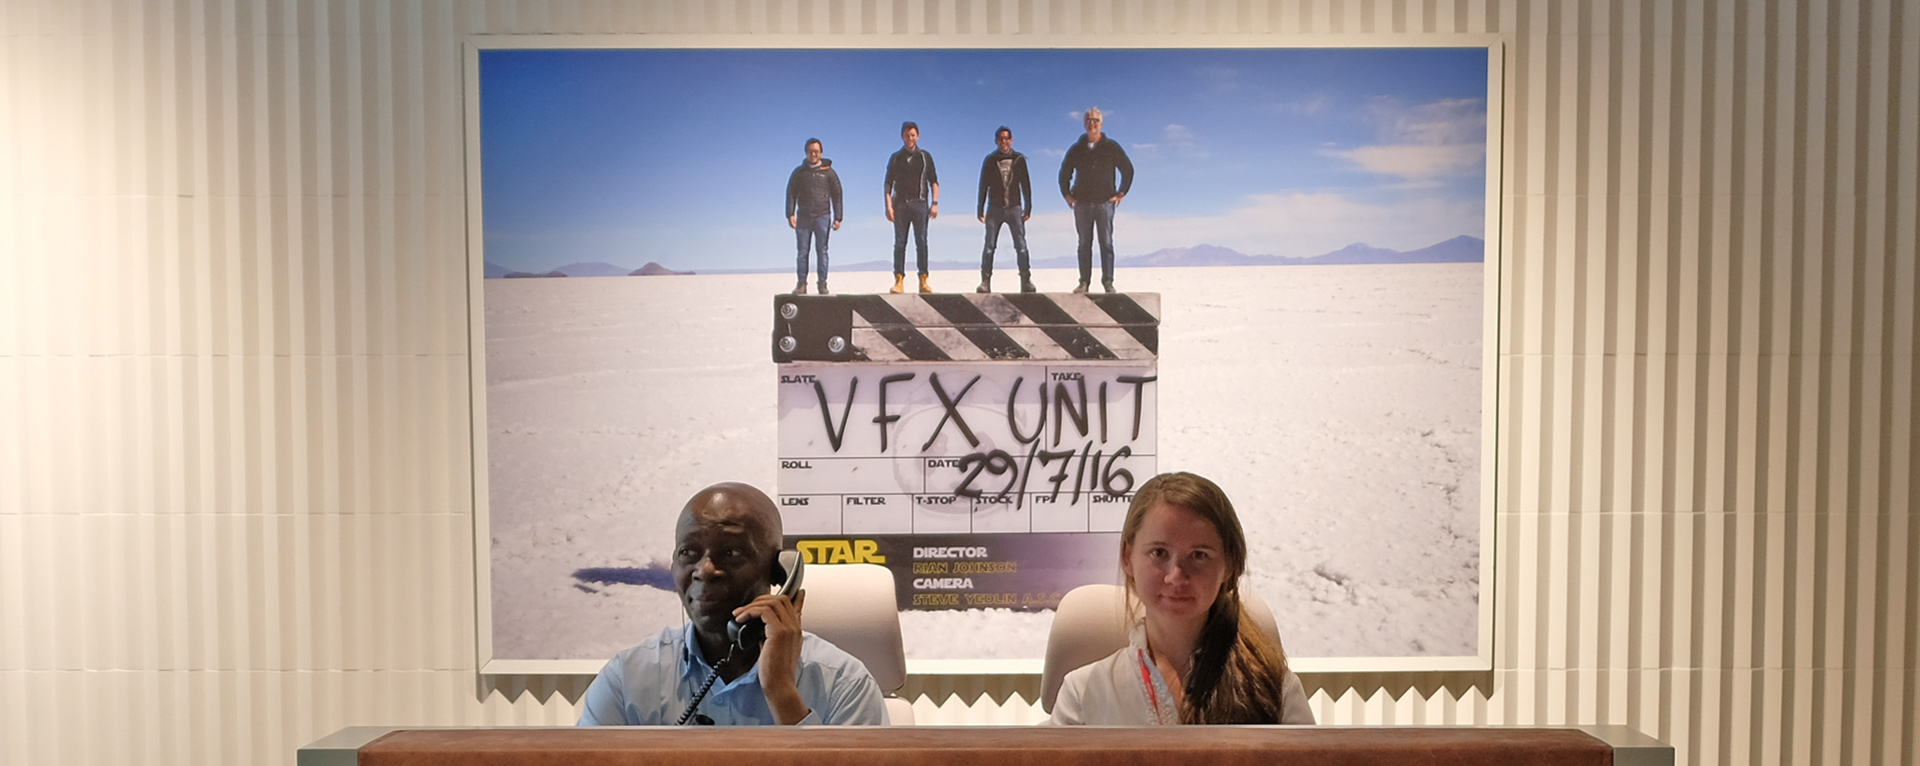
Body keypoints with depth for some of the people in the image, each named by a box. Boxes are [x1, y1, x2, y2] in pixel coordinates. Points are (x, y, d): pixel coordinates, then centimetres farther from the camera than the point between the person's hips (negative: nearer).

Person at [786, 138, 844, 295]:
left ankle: (822, 284, 4)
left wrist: (837, 218, 0)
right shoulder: (799, 172, 11)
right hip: (803, 217, 1)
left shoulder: (828, 172, 7)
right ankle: (801, 284, 1)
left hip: (822, 217, -1)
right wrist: (790, 214, -2)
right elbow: (791, 193, 10)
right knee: (802, 251, 0)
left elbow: (837, 195, 7)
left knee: (822, 251, 1)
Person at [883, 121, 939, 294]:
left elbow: (934, 182, 8)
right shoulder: (895, 158, 11)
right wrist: (888, 205, -2)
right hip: (900, 204, 1)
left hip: (920, 203, -1)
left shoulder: (925, 157, 9)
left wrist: (935, 203, -2)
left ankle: (923, 281, -2)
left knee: (921, 243, -3)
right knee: (899, 243, -1)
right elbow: (888, 184, 9)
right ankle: (899, 280, -1)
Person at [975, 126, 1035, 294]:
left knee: (1021, 246, -4)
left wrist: (1028, 208, 5)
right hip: (994, 208, 0)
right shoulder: (990, 160, 5)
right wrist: (980, 209, 3)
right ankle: (985, 282, -2)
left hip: (1014, 207, 0)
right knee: (989, 246, -4)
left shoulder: (1019, 160, 6)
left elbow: (1026, 185, 9)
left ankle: (1026, 281, 1)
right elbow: (983, 186, 6)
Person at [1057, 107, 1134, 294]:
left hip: (1105, 201, -1)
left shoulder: (1111, 147, 5)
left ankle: (1108, 282, -1)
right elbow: (1064, 173, 20)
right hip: (1082, 203, 2)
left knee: (1106, 243, -3)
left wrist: (1121, 193, 4)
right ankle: (1084, 282, 3)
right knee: (1084, 243, 2)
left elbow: (1128, 169, 10)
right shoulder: (1077, 149, 9)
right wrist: (1067, 194, 11)